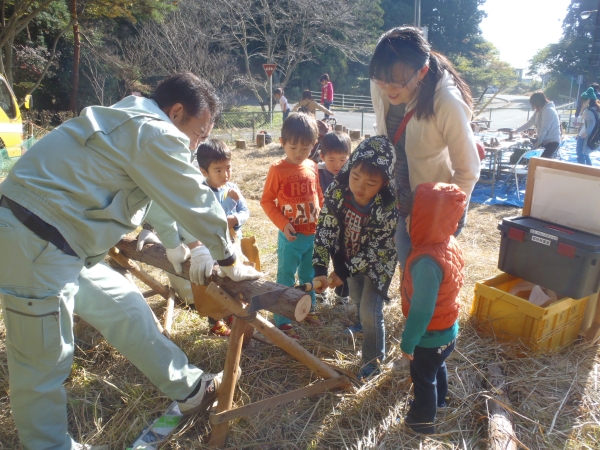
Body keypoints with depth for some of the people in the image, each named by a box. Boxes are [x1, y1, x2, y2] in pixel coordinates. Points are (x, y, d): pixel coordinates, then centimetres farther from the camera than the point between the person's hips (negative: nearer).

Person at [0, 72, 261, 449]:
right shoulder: (156, 134, -15)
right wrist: (230, 263, 3)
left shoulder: (131, 125, 17)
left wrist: (175, 247, 35)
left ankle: (190, 389, 28)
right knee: (46, 359, 4)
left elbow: (164, 196, 27)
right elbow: (197, 203, -10)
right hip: (33, 244, -11)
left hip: (54, 241, 11)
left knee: (125, 308, 15)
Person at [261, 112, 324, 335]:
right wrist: (283, 224, -19)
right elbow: (266, 201, -11)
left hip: (313, 234, 5)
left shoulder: (313, 167, 2)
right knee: (286, 279, 6)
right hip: (290, 236, -5)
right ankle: (282, 322, 18)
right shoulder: (277, 170, -13)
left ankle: (308, 310, 40)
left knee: (309, 276, 21)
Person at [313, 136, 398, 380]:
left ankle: (373, 359, 23)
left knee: (371, 311, -3)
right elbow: (325, 229, -21)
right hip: (349, 257, 5)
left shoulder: (390, 206, -35)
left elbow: (375, 249, -26)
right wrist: (320, 270, -28)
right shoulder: (338, 189, -26)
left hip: (377, 262, -5)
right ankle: (362, 323, 61)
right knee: (357, 297, 27)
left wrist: (344, 272, -26)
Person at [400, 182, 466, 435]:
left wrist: (407, 343, -17)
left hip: (430, 337, -8)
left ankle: (422, 421, 43)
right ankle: (438, 402, 58)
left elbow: (421, 311, -29)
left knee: (423, 378, 19)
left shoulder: (427, 262, -38)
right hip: (447, 330, 8)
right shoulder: (449, 243, -11)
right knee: (437, 369, 32)